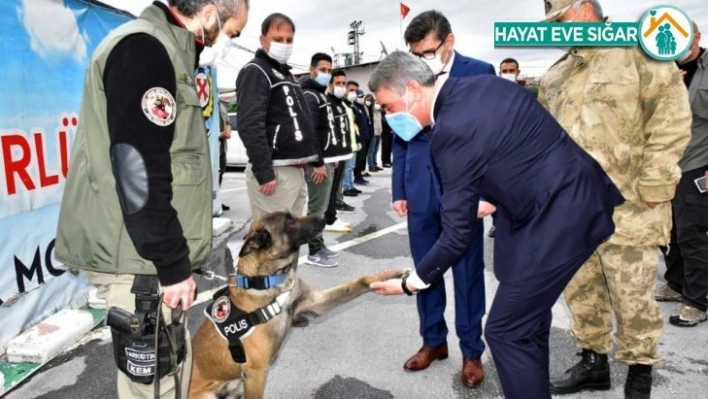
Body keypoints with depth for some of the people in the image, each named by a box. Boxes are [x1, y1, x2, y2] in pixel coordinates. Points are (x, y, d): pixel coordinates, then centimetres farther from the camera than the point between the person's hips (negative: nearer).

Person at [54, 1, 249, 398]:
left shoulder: (161, 48, 16)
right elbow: (139, 172, -23)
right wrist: (173, 264, -18)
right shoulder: (144, 47, -16)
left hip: (149, 249, 10)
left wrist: (175, 257, 20)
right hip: (135, 254, -10)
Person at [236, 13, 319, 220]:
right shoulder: (255, 72, -8)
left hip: (296, 170, 9)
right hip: (275, 172, -9)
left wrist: (309, 163, 20)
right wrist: (264, 173, -24)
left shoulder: (286, 73, 21)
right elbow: (250, 126, -20)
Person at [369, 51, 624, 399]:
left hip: (559, 213, -10)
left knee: (506, 330, -1)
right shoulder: (481, 85, 6)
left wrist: (411, 282, -5)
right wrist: (497, 200, 19)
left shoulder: (451, 129, -21)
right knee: (528, 317, 21)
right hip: (574, 196, 10)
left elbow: (457, 234, -17)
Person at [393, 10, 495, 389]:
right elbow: (400, 138, 10)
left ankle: (471, 351, 23)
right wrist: (399, 189, 7)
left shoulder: (480, 72, -2)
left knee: (468, 271, 7)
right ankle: (433, 340, 30)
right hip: (420, 190, 3)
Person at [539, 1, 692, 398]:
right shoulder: (555, 76, 15)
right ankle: (594, 362, 31)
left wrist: (652, 185, -15)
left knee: (632, 297, 3)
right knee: (580, 290, 14)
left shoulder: (638, 51, -3)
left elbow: (672, 116, -10)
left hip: (626, 206, -6)